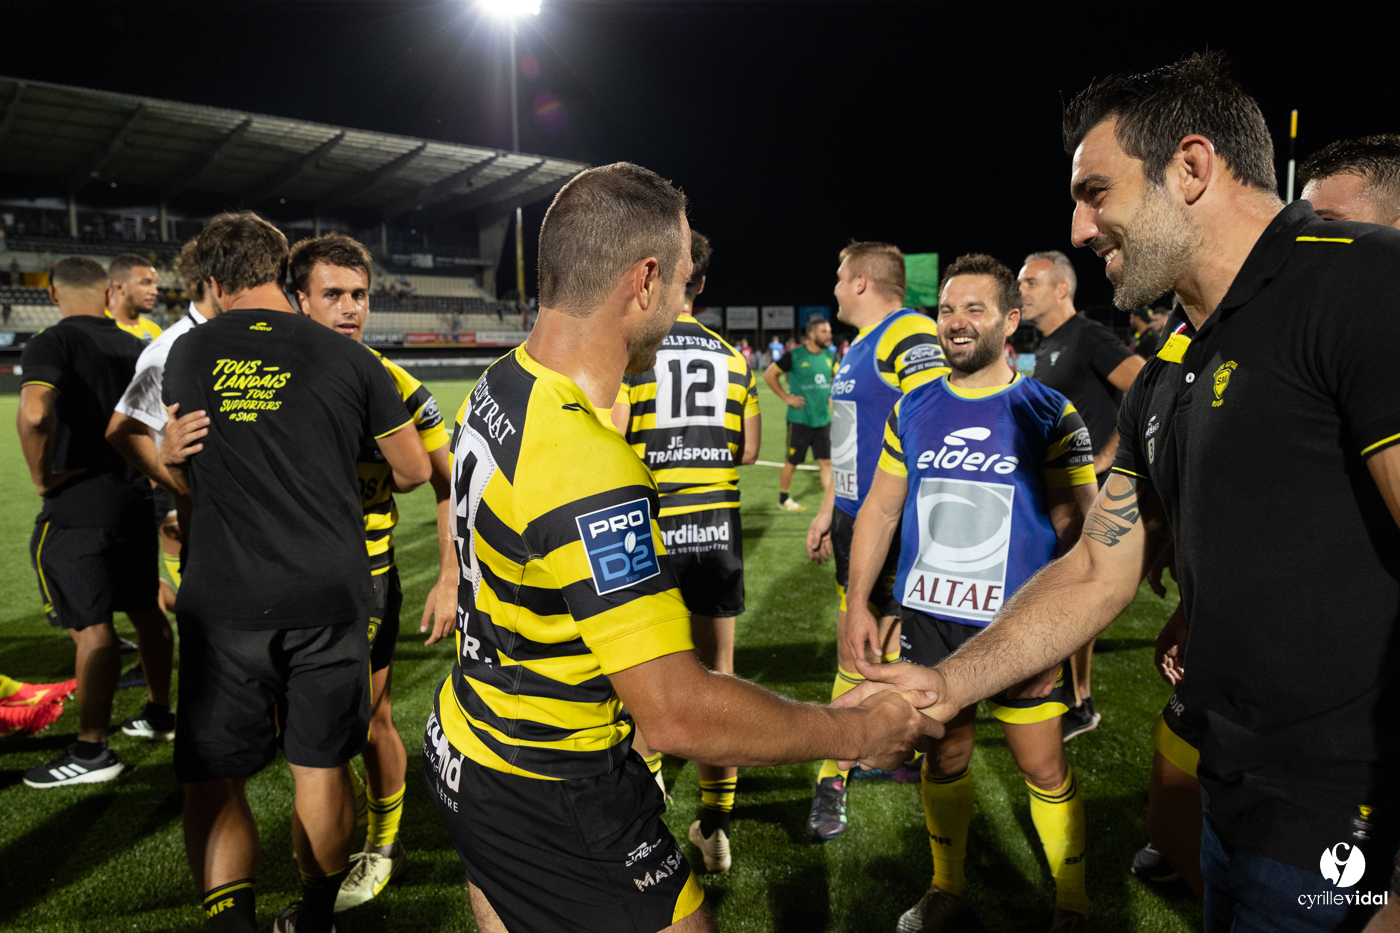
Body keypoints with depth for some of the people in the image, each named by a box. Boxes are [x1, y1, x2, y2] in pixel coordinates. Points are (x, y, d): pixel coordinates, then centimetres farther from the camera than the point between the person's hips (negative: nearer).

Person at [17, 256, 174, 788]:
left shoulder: (52, 344, -12)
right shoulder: (135, 347, 9)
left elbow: (34, 413, -29)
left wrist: (41, 476, -15)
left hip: (78, 509, -7)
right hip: (136, 500, 7)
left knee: (91, 627, -3)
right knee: (146, 610, 17)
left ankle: (92, 752, 6)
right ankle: (159, 715, 31)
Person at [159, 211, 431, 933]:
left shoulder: (188, 353, 5)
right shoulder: (346, 358, 1)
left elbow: (184, 483, 16)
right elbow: (415, 469, 9)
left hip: (223, 599, 0)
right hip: (331, 594, 1)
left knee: (213, 780, 10)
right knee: (321, 770, 14)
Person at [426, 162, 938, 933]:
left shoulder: (496, 387, -2)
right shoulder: (590, 469, -32)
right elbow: (677, 714, -32)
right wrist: (858, 732, -21)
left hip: (468, 747, 9)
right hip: (550, 803, -9)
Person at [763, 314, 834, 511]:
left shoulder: (829, 356, 6)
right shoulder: (795, 356, -12)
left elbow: (836, 376, 26)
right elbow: (769, 375, -5)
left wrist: (832, 395, 11)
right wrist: (787, 397, -8)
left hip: (823, 419, 5)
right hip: (800, 419, -5)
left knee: (826, 462, 4)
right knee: (792, 462, 7)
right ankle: (784, 499, 24)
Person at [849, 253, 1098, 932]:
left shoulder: (1048, 414, -6)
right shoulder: (912, 411, 5)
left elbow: (1078, 532, -7)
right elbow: (880, 509, 10)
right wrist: (858, 601, 4)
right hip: (929, 620, 3)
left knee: (1043, 767, 8)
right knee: (944, 755, 15)